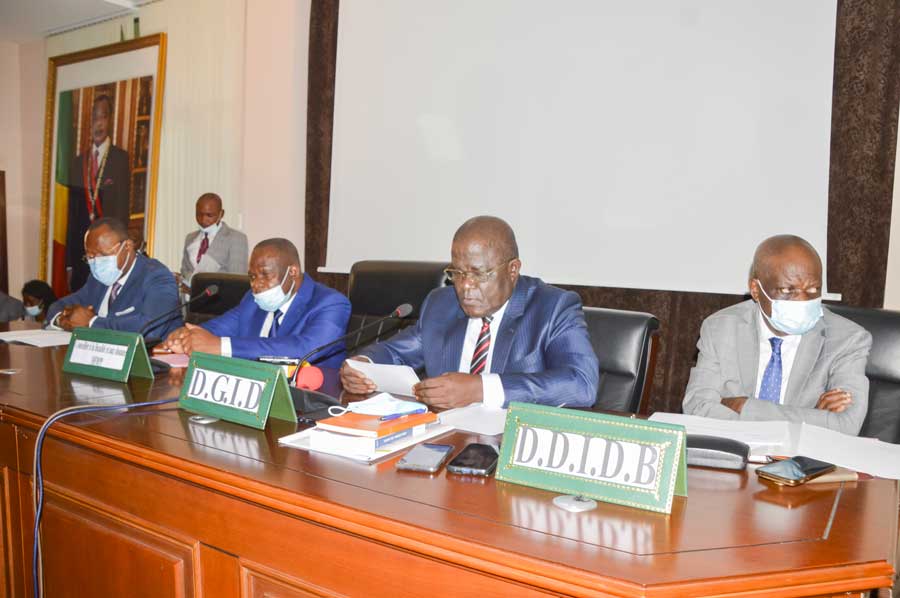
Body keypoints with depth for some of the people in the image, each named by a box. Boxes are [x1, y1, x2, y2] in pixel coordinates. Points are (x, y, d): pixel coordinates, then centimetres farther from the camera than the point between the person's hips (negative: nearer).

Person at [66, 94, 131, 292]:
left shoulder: (121, 158, -2)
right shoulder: (78, 162, 13)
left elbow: (123, 207, -6)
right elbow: (72, 212, 14)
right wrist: (69, 263, 11)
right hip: (80, 248, 5)